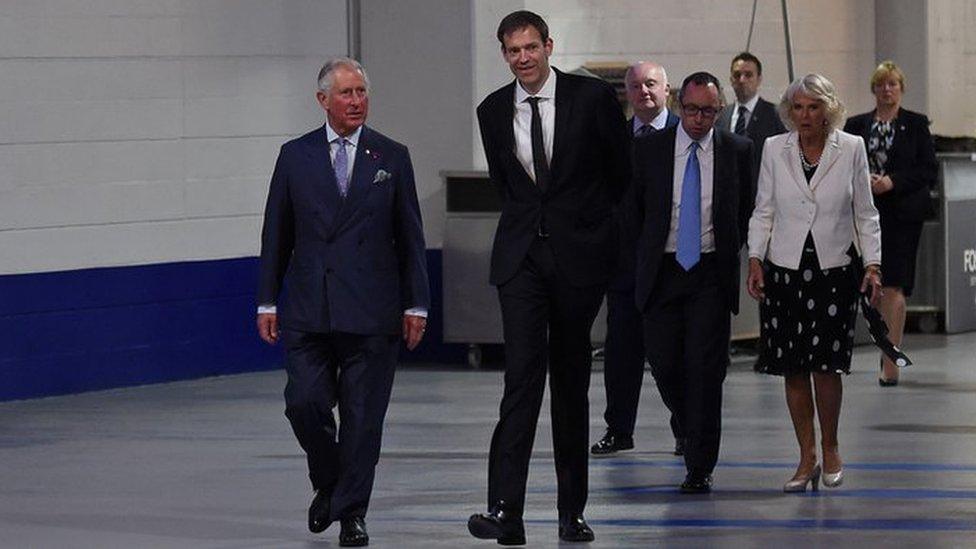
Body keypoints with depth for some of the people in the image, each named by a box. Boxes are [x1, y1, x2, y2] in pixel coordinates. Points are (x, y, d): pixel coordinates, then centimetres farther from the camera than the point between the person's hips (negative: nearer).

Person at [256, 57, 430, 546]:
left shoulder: (391, 157, 6)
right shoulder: (295, 156, 7)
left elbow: (410, 236, 7)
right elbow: (276, 235, 9)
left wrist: (415, 304, 2)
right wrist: (267, 301, 4)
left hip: (371, 312, 0)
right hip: (308, 310, 1)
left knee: (363, 415, 0)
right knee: (304, 403, -7)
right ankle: (327, 483, 19)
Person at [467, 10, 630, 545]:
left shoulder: (592, 97, -5)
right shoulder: (493, 110, 4)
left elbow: (621, 170, 8)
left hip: (578, 254, -1)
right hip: (521, 255, 1)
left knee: (571, 381, 6)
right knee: (522, 376, -12)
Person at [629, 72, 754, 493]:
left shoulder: (737, 151, 2)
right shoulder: (649, 149, 2)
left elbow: (747, 210, 12)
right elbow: (633, 210, 11)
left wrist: (730, 253, 8)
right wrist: (647, 258, 9)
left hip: (711, 273, -1)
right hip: (663, 271, 1)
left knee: (705, 368, -7)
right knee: (664, 363, 0)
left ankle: (700, 467, -2)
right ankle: (696, 436, 27)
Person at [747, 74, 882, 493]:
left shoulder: (851, 149, 2)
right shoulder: (774, 149, 5)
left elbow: (865, 214, 7)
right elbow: (763, 211, 10)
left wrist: (873, 264, -1)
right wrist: (755, 260, -1)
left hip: (833, 270, -2)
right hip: (785, 270, 2)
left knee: (825, 365, -7)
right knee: (793, 369, 1)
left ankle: (830, 450, 13)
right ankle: (807, 459, 11)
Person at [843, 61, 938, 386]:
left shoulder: (916, 125, 3)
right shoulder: (856, 126, 9)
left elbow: (930, 171, -1)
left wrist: (893, 181, -13)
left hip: (903, 213, -3)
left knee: (894, 286, -10)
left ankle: (890, 363, -11)